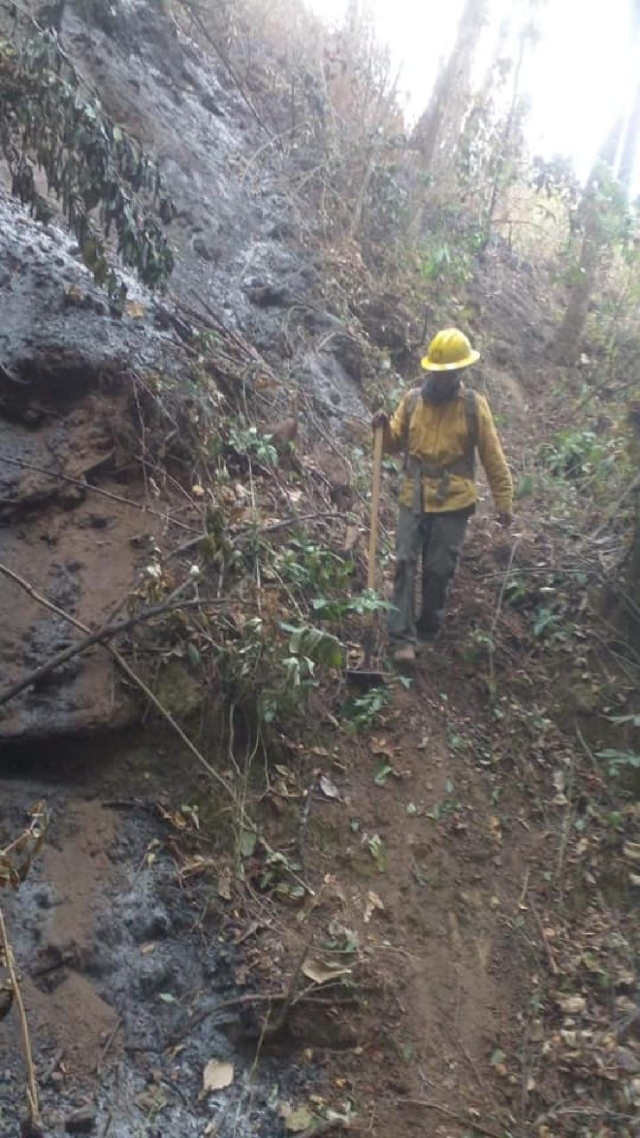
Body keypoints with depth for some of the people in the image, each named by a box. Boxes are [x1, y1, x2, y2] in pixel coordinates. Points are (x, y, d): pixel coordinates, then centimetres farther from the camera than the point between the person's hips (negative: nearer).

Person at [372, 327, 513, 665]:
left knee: (439, 570, 4)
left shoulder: (474, 405, -4)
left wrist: (504, 503, -3)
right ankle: (403, 637, -3)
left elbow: (493, 458, -2)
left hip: (453, 503, -2)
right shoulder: (413, 399, 2)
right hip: (414, 499, 2)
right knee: (405, 563, -5)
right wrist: (384, 428, -12)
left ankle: (428, 630, 23)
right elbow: (396, 444, 10)